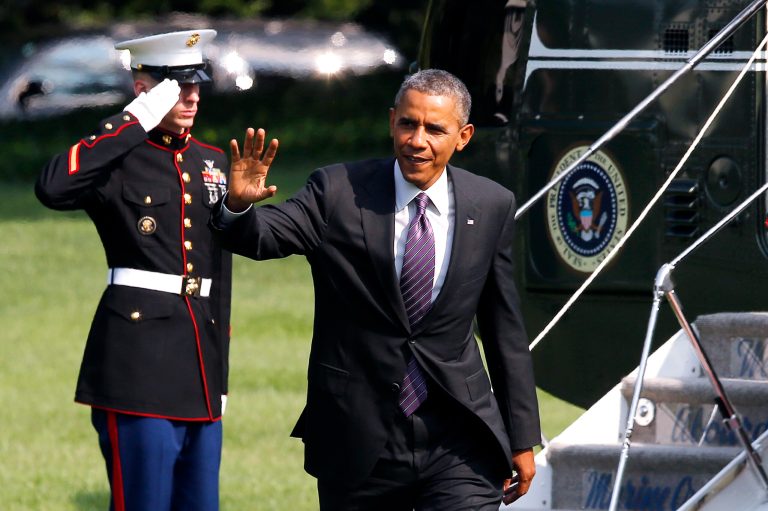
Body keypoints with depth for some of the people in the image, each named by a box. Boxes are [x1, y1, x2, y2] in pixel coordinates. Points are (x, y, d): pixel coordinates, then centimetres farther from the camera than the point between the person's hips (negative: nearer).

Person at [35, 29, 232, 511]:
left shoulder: (213, 162, 16)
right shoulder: (117, 159, -4)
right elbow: (53, 187, -28)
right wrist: (135, 123, -21)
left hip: (201, 361, 7)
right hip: (139, 358, -7)